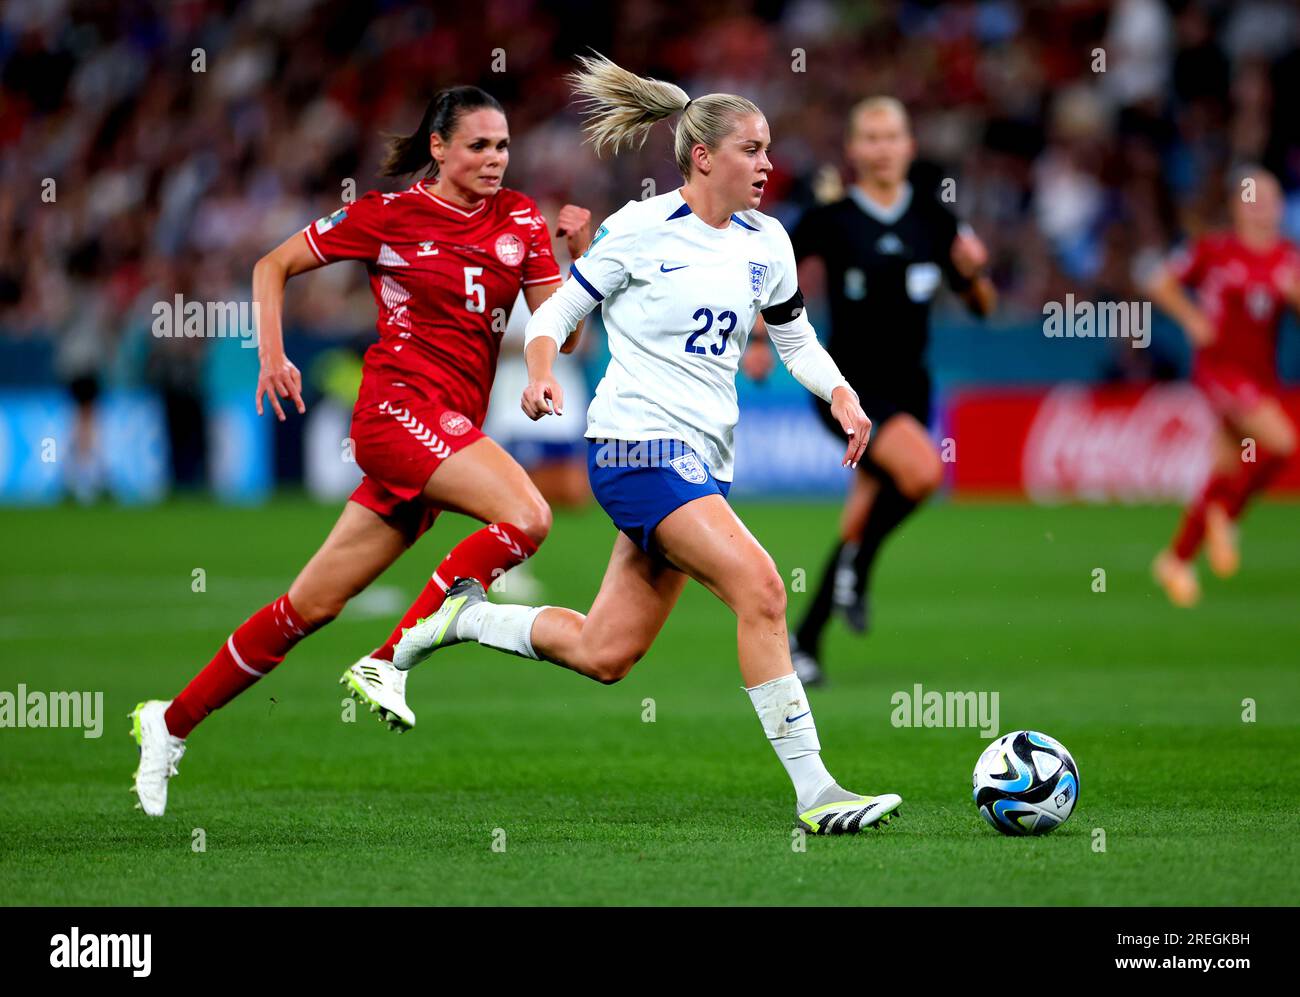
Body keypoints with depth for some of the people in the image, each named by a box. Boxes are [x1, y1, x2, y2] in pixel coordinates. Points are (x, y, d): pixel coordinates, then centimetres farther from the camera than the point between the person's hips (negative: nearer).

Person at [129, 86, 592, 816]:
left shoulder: (520, 221, 10)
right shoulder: (390, 216, -2)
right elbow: (274, 265, 8)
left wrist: (579, 252, -10)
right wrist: (273, 356, -3)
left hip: (452, 430, 5)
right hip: (400, 407, -5)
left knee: (315, 604, 7)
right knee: (526, 515, -27)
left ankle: (172, 723, 16)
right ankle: (387, 664, -20)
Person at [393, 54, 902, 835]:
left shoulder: (766, 242, 10)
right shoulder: (640, 230, -7)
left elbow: (798, 340, 19)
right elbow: (558, 311, 0)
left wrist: (843, 397, 0)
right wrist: (542, 375, -20)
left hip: (703, 458, 8)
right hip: (638, 444, -8)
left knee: (604, 657, 8)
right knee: (760, 588, -24)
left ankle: (468, 615, 32)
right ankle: (814, 794, -22)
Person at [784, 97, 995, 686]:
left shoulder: (932, 218, 4)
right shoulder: (831, 220, -7)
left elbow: (981, 307, 9)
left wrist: (973, 273, -11)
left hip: (908, 388, 4)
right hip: (848, 387, -4)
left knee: (864, 521, 5)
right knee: (923, 469, -30)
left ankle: (804, 642, 18)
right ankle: (855, 570, -7)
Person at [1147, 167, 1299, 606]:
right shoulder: (1215, 251, -3)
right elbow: (1162, 284, 8)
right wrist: (1193, 318, -5)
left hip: (1260, 373, 5)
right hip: (1220, 364, -5)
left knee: (1229, 472, 7)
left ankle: (1177, 559, 20)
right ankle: (1224, 516, -3)